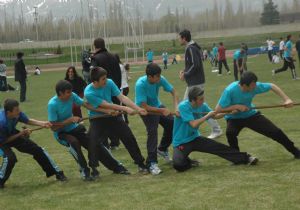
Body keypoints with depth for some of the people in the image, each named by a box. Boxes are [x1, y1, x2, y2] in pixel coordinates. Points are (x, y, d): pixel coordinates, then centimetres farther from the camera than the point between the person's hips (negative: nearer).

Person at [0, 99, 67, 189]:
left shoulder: (17, 113, -25)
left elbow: (27, 121, -3)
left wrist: (42, 123, -18)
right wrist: (20, 134, -27)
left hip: (13, 134, 6)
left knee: (37, 150, 2)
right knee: (10, 158, -32)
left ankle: (57, 172, 16)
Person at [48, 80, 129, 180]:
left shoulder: (72, 96, -11)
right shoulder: (52, 104, -24)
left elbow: (86, 104, -8)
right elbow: (53, 126, -21)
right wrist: (70, 120, -25)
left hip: (73, 128, 5)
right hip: (60, 133, -5)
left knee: (95, 143, -5)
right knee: (73, 142, -35)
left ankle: (116, 166, 7)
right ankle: (84, 170, -20)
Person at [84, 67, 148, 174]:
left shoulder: (109, 83, -15)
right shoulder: (89, 93, -27)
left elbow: (122, 97, -15)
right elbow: (106, 105, -26)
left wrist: (138, 109, -22)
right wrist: (125, 109, -26)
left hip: (112, 115, 4)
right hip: (97, 120, -4)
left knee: (129, 138, 4)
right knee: (93, 144, -17)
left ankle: (140, 163, 19)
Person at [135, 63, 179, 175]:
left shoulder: (160, 79, -20)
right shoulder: (140, 84, -33)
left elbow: (173, 92, -9)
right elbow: (144, 106, -32)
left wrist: (176, 107, -25)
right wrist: (162, 111, -31)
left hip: (157, 105, 6)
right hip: (146, 110, -6)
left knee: (172, 123, -1)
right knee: (152, 132, -22)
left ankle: (162, 149, 25)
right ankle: (151, 163, -17)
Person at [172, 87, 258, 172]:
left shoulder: (202, 106, -3)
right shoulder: (183, 106, -24)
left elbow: (215, 116, 11)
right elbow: (194, 124, -30)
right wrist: (208, 115, -19)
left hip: (195, 138, 6)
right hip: (181, 142, -6)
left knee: (220, 147, -7)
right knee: (178, 165, -28)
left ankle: (245, 158, 2)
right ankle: (188, 162, 5)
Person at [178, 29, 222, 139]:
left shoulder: (191, 49, -18)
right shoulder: (190, 48, 13)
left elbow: (196, 65, -25)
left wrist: (185, 74, -15)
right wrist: (184, 71, 7)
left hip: (196, 83, -11)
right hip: (192, 82, 11)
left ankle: (216, 129, -2)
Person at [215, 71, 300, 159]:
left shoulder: (255, 86, -22)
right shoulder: (230, 91, -33)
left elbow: (272, 86, -5)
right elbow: (217, 109, -28)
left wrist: (286, 99, -15)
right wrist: (237, 106, -34)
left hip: (251, 115, 3)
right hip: (234, 118, -3)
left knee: (275, 131, -2)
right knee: (230, 133, -36)